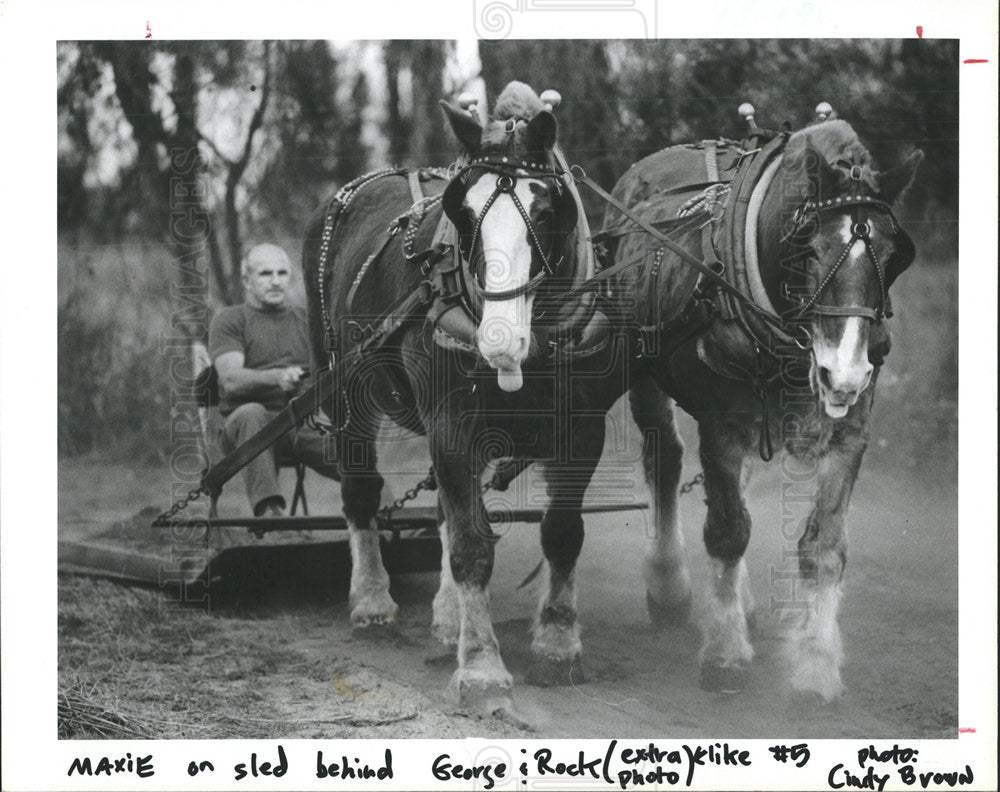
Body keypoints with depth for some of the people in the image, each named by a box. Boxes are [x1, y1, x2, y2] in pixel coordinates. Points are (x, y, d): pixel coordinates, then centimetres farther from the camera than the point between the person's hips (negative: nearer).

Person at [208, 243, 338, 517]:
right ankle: (267, 507, -52)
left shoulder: (305, 319, 24)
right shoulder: (229, 319, 10)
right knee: (250, 413, -40)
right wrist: (278, 377, -26)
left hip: (305, 421, 3)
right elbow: (231, 380, -7)